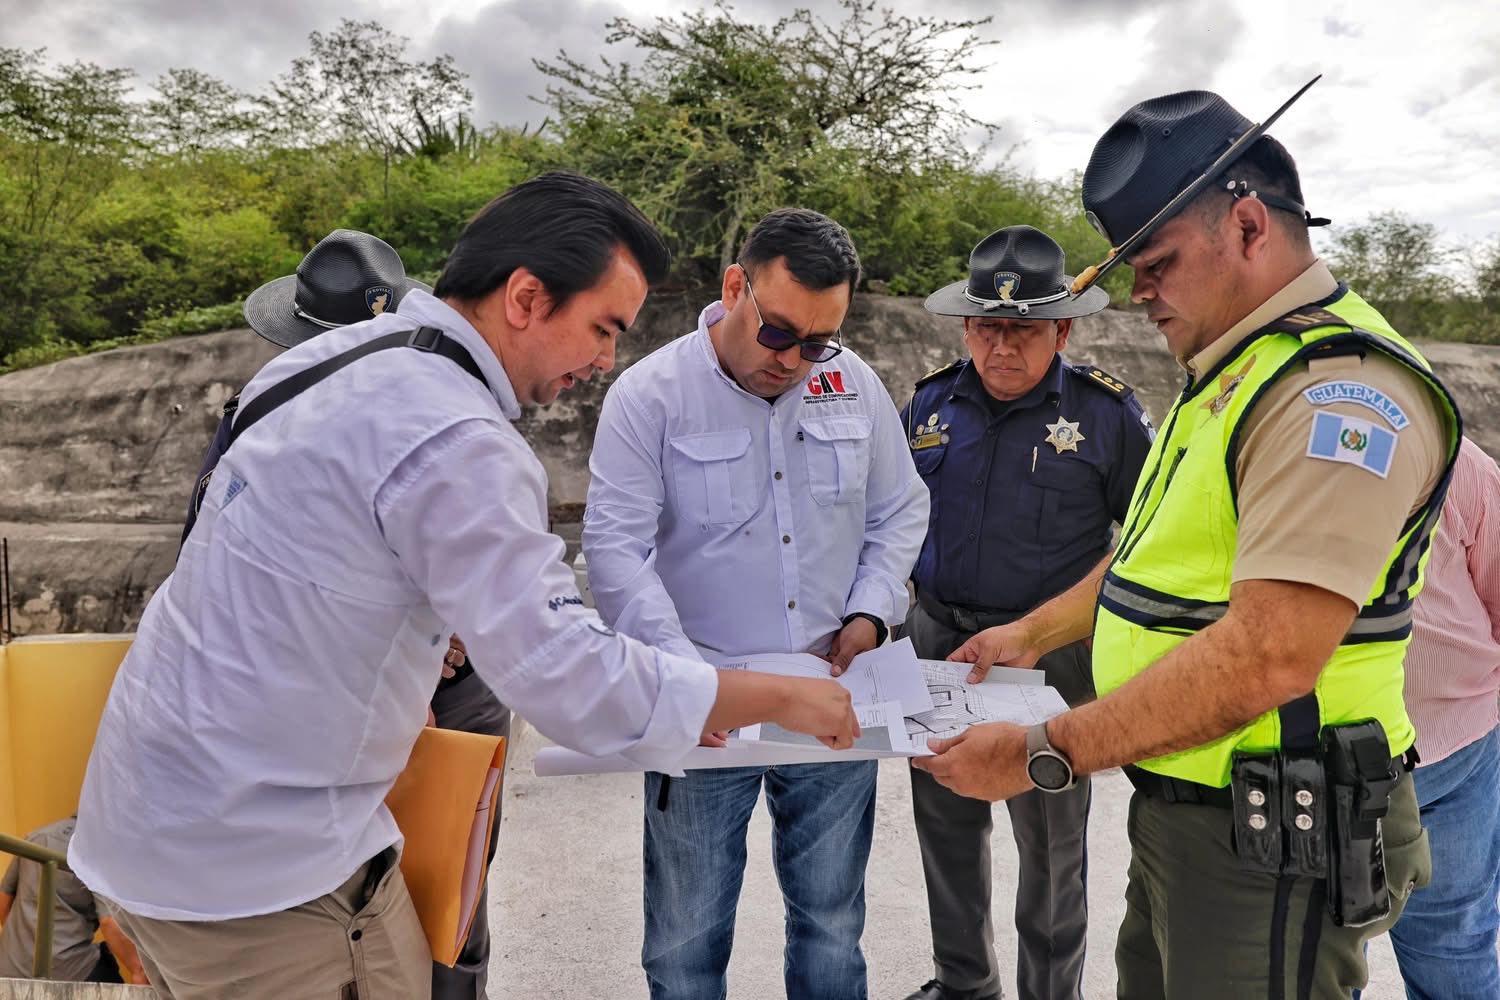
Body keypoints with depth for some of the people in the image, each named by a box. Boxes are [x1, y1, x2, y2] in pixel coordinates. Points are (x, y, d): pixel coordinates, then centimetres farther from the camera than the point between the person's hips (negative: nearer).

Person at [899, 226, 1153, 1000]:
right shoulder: (931, 403, 4)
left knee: (1050, 842, 10)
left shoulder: (1105, 412, -7)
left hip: (1051, 653, -4)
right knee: (945, 822, 17)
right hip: (938, 640, 4)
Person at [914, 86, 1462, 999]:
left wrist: (1044, 756, -24)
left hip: (1272, 840, -9)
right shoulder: (1233, 373, 13)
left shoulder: (1339, 389, -20)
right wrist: (1033, 634, 17)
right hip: (1178, 805, 9)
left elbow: (1268, 656, -28)